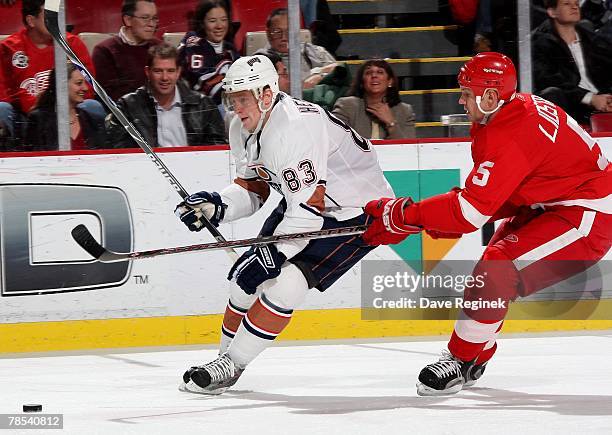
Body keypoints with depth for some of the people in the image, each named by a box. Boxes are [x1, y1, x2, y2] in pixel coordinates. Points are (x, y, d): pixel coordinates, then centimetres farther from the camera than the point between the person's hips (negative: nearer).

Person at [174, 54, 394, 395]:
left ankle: (230, 365, -13)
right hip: (300, 202, 9)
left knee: (285, 280, -20)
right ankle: (226, 357, 20)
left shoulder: (295, 128, -32)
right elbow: (252, 189, 5)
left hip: (357, 211, -9)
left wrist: (273, 255, -33)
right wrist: (215, 206, -14)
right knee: (250, 275, 3)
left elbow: (308, 210, -33)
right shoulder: (244, 128, -3)